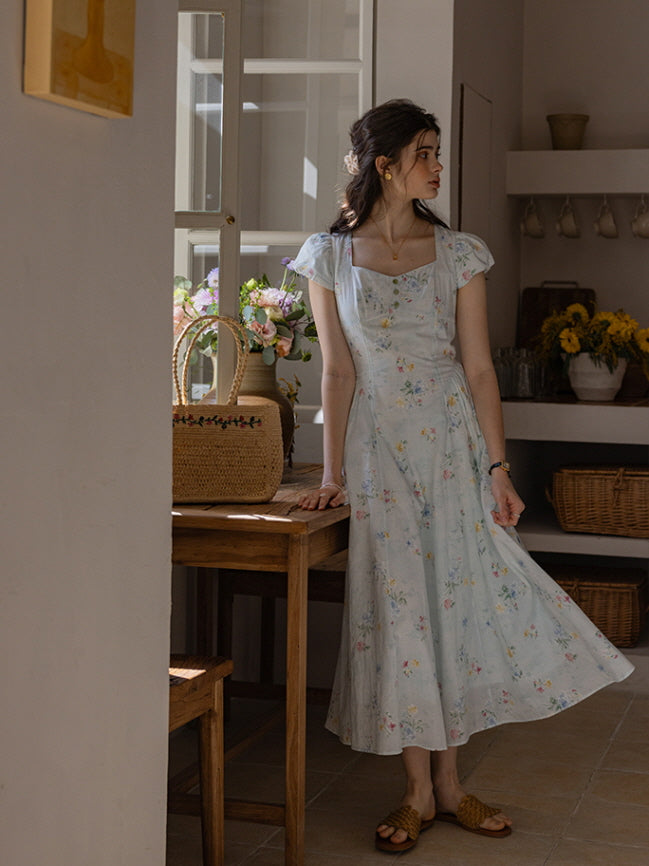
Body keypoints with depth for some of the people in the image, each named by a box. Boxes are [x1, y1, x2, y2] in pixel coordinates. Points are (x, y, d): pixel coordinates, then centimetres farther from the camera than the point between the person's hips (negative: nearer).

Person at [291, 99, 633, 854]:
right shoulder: (330, 256, 1)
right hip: (377, 448, -1)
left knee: (457, 600, 2)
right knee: (397, 609, 0)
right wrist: (332, 472, -7)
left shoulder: (458, 253, 3)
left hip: (452, 444, 1)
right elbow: (337, 369, -2)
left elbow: (479, 367, 0)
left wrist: (498, 468, -6)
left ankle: (447, 783, 16)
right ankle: (420, 791, 11)